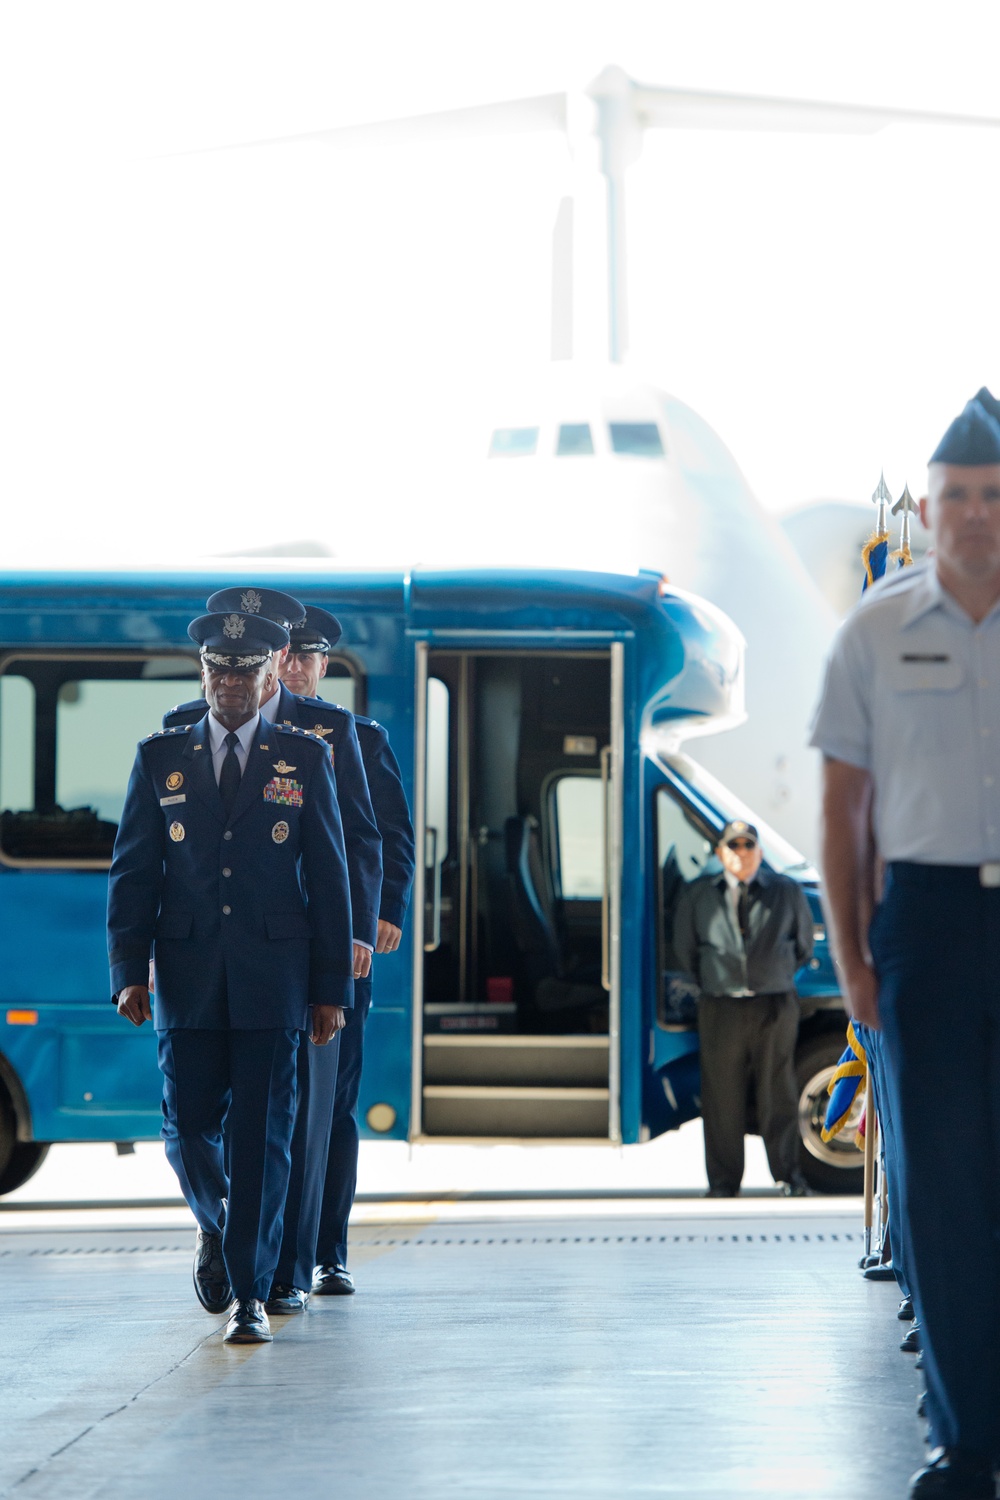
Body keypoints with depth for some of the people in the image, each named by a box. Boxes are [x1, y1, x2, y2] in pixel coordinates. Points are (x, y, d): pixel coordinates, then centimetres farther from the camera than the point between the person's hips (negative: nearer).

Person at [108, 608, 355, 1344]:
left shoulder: (305, 758, 5)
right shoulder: (161, 759, 8)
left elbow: (329, 877, 5)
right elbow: (133, 871, 7)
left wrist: (333, 987, 1)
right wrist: (129, 971, -5)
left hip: (273, 979, -1)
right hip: (188, 979, 1)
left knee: (262, 1137, -4)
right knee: (188, 1126, 1)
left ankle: (251, 1294, 1)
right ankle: (215, 1223, 33)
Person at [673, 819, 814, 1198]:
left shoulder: (787, 891, 8)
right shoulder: (698, 894, 7)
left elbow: (804, 944, 17)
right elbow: (684, 948, 15)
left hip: (774, 1006, 0)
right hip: (720, 1007, 0)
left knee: (778, 1095, 1)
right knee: (722, 1097, 1)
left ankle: (787, 1174, 11)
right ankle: (723, 1181, 7)